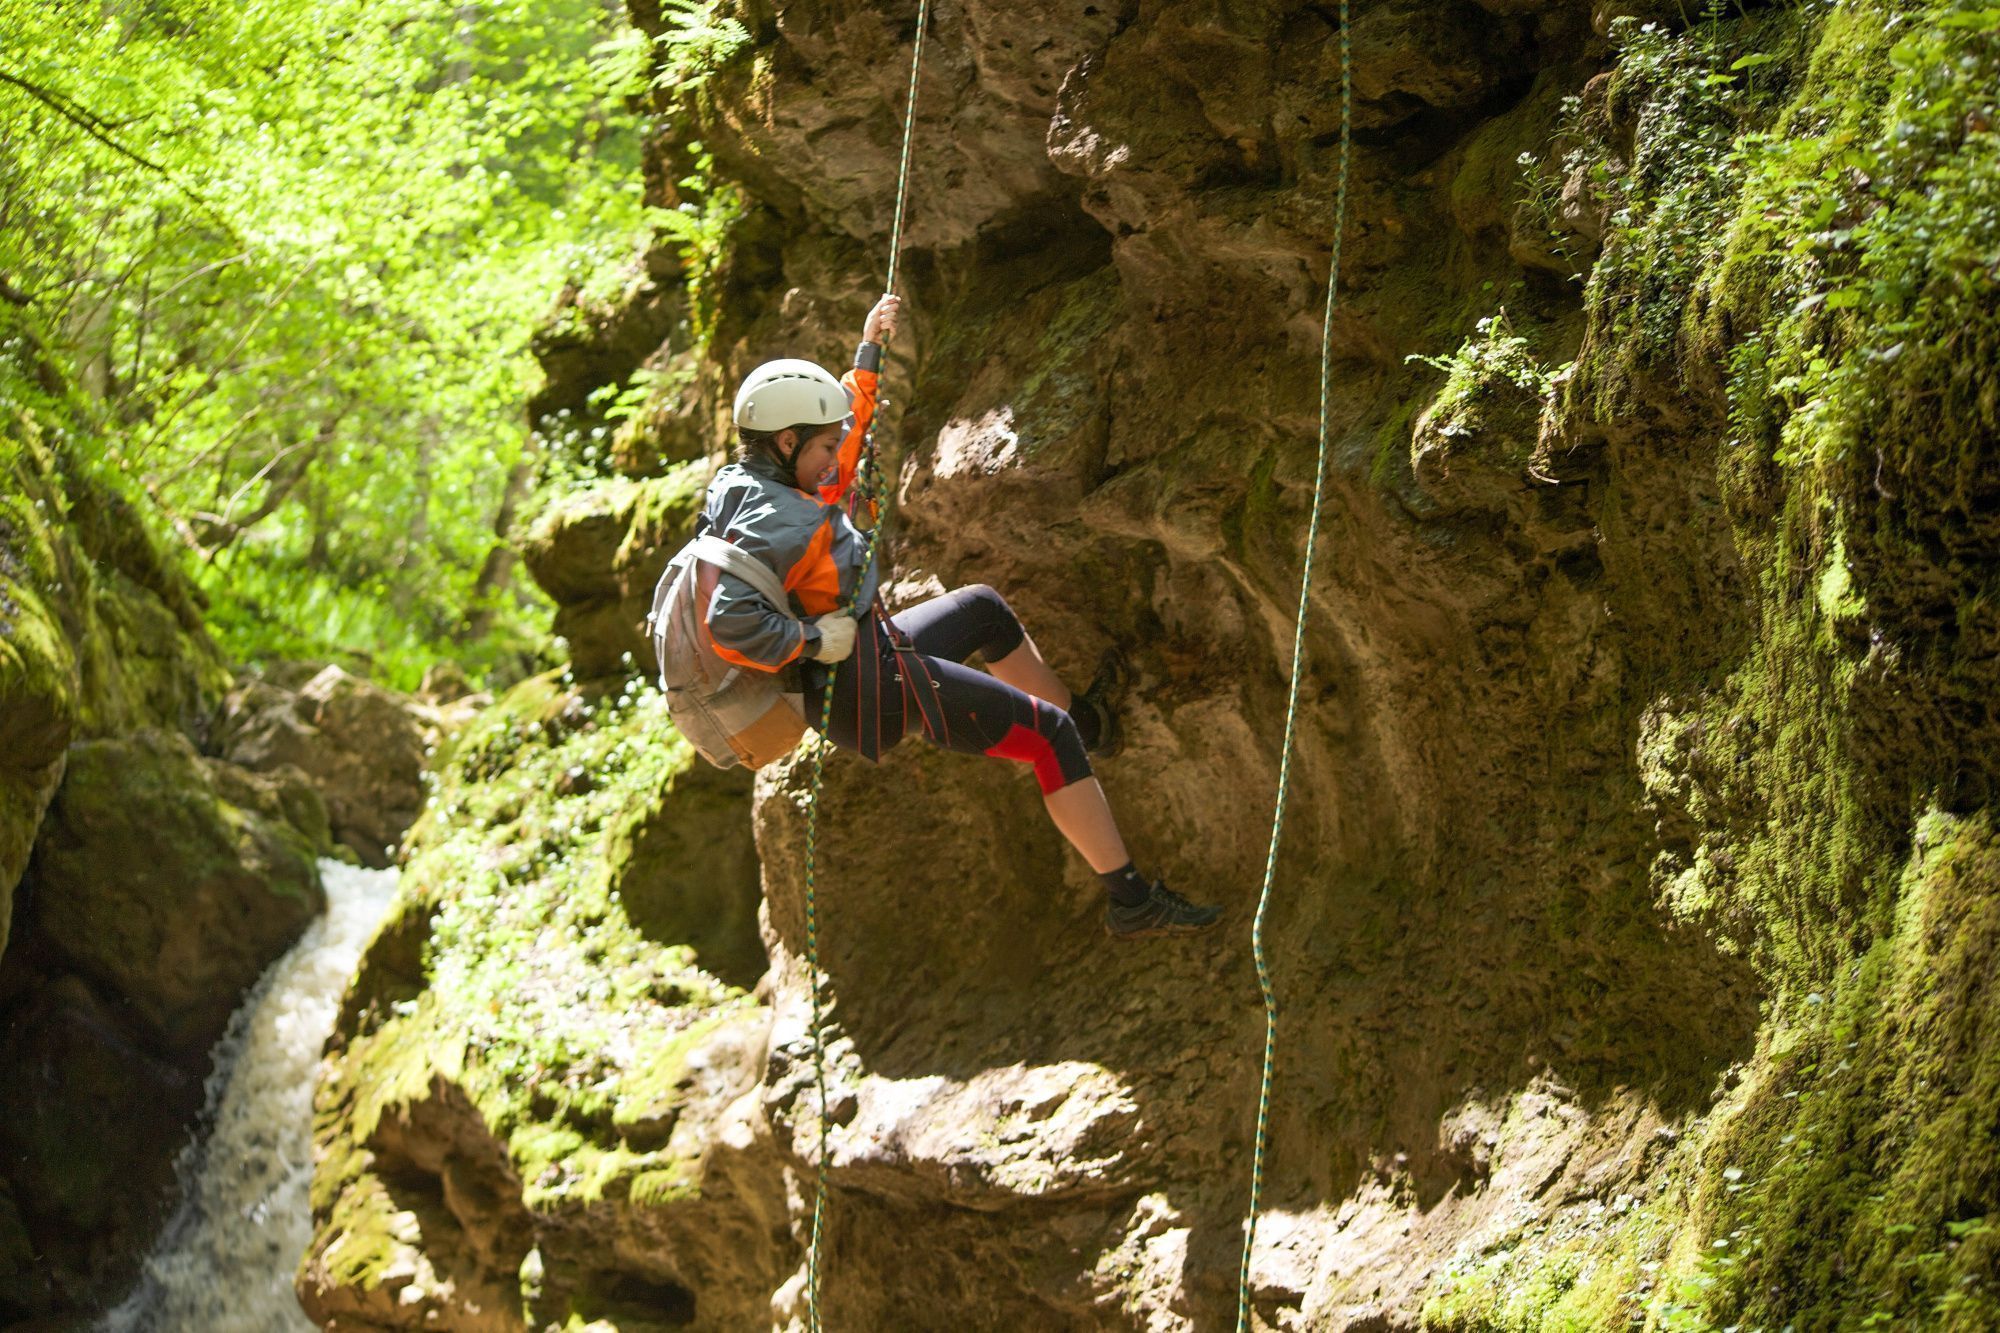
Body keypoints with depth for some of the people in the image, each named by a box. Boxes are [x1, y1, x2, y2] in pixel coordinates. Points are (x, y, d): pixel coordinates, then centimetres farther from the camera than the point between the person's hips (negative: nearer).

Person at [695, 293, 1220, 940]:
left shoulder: (747, 486, 6)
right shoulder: (776, 523, -25)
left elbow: (848, 427, 24)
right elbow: (728, 622, -38)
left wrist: (869, 352, 24)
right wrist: (811, 640, -27)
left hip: (864, 659, 11)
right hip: (871, 689, -11)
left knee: (983, 607, 30)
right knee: (1048, 736, -6)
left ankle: (1086, 720, 46)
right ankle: (1131, 899, -2)